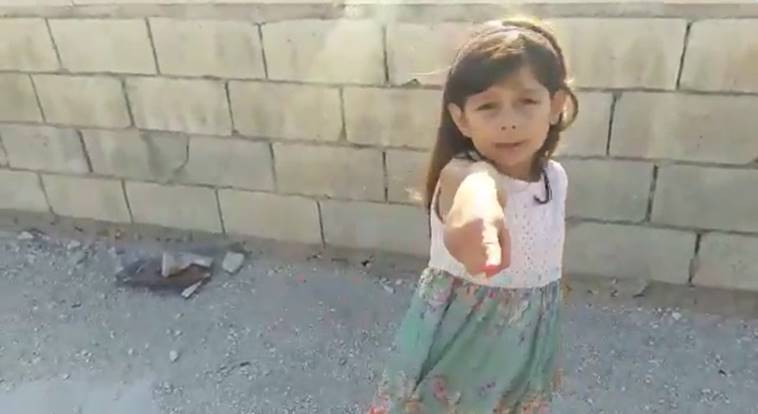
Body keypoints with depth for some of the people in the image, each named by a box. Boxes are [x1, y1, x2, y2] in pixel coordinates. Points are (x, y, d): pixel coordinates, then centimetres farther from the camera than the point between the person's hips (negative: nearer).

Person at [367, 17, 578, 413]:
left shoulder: (555, 177, -5)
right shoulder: (461, 173, -26)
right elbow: (475, 182, -53)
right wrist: (476, 203, -78)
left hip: (523, 348, 6)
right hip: (458, 342, -5)